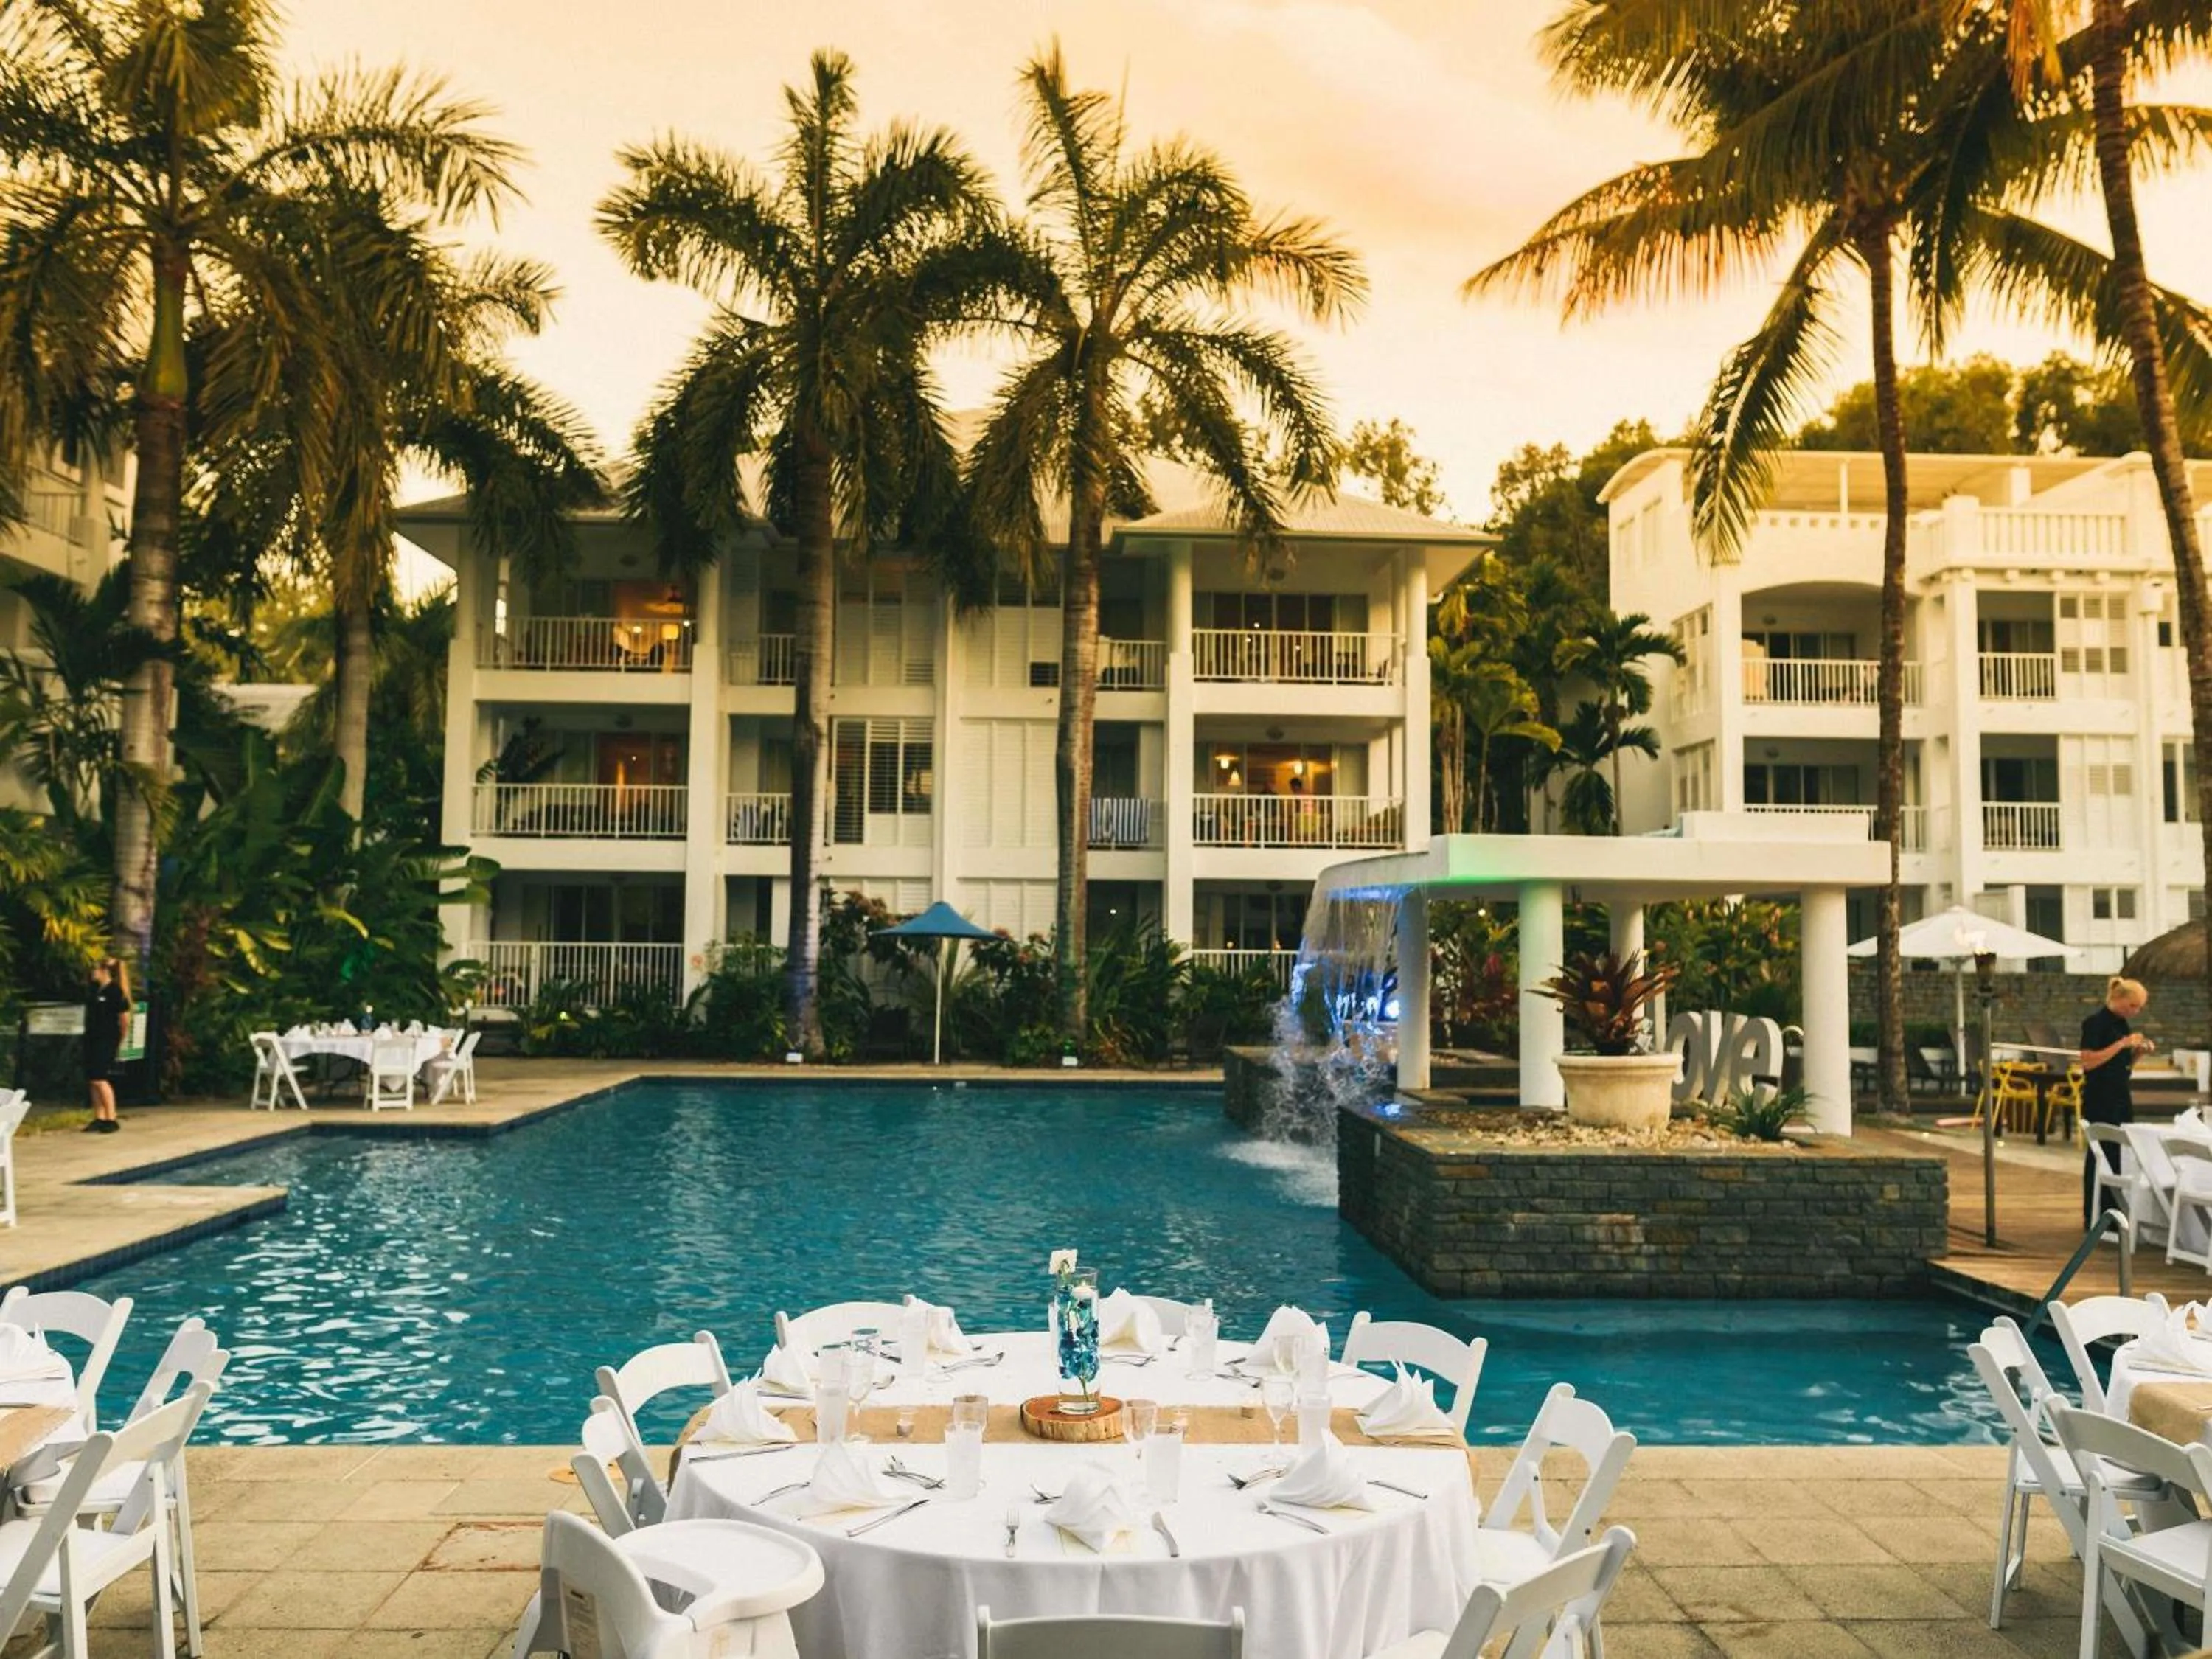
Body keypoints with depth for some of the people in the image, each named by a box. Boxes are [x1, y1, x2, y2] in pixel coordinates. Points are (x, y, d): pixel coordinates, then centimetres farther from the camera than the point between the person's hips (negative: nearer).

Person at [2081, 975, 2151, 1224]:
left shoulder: (2123, 1024, 11)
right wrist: (2122, 1044, -20)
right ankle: (2093, 1216, 6)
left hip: (2121, 1098, 8)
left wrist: (2138, 1051, -1)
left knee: (2123, 1155, 8)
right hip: (2099, 1101, -8)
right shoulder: (2095, 1023, -12)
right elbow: (2088, 1062, -19)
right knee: (2100, 1156, -2)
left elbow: (2124, 1065, 17)